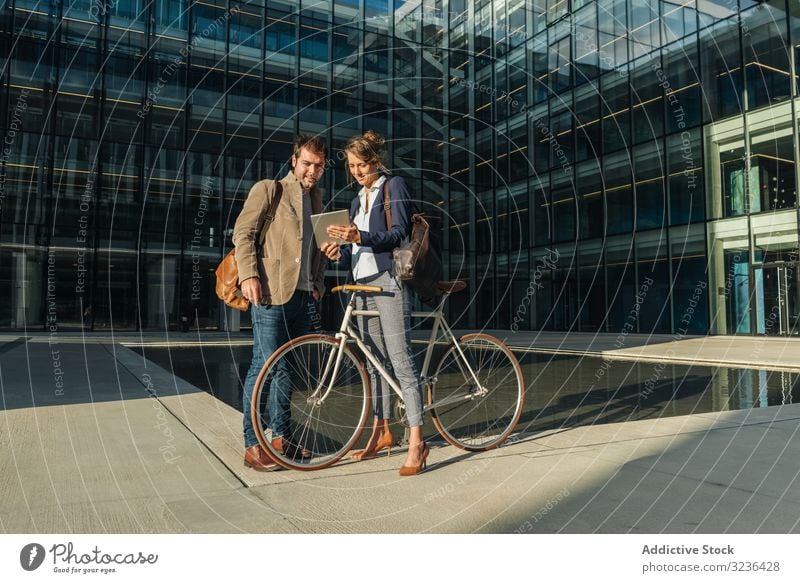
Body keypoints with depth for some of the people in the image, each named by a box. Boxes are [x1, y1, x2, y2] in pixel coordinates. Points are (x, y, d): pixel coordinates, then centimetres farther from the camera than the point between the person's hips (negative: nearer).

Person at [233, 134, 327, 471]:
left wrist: (318, 281, 14)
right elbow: (243, 233, -5)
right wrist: (249, 275, -16)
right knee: (265, 367, -7)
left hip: (303, 294, 7)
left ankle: (280, 437, 23)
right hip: (271, 293, -7)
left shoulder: (316, 197, 20)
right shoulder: (267, 190, 1)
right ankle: (252, 446, 2)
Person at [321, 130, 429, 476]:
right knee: (375, 362, 11)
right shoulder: (358, 200, 22)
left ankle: (416, 442, -11)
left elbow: (398, 234, -11)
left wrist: (360, 237, -25)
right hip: (364, 285, 8)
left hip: (389, 283, -8)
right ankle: (382, 430, 20)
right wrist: (339, 252, -2)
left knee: (400, 360, -13)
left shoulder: (394, 186, 1)